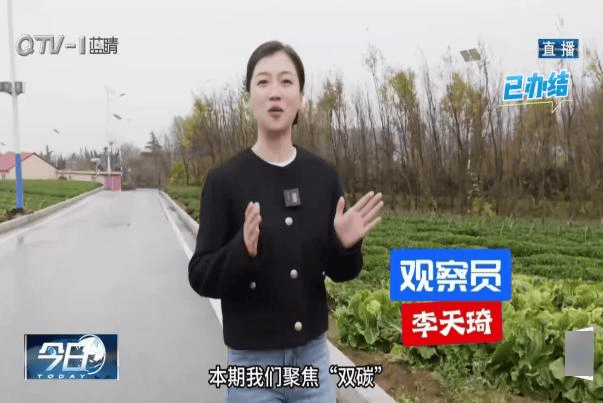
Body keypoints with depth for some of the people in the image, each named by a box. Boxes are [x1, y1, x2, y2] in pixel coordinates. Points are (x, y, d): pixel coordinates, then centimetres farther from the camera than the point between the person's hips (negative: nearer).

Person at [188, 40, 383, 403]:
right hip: (254, 360, -2)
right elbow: (201, 278, -10)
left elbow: (339, 272, 3)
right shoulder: (224, 180, -11)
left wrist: (347, 245, -18)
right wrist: (243, 251, -28)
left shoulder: (324, 175, -3)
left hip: (313, 354, 3)